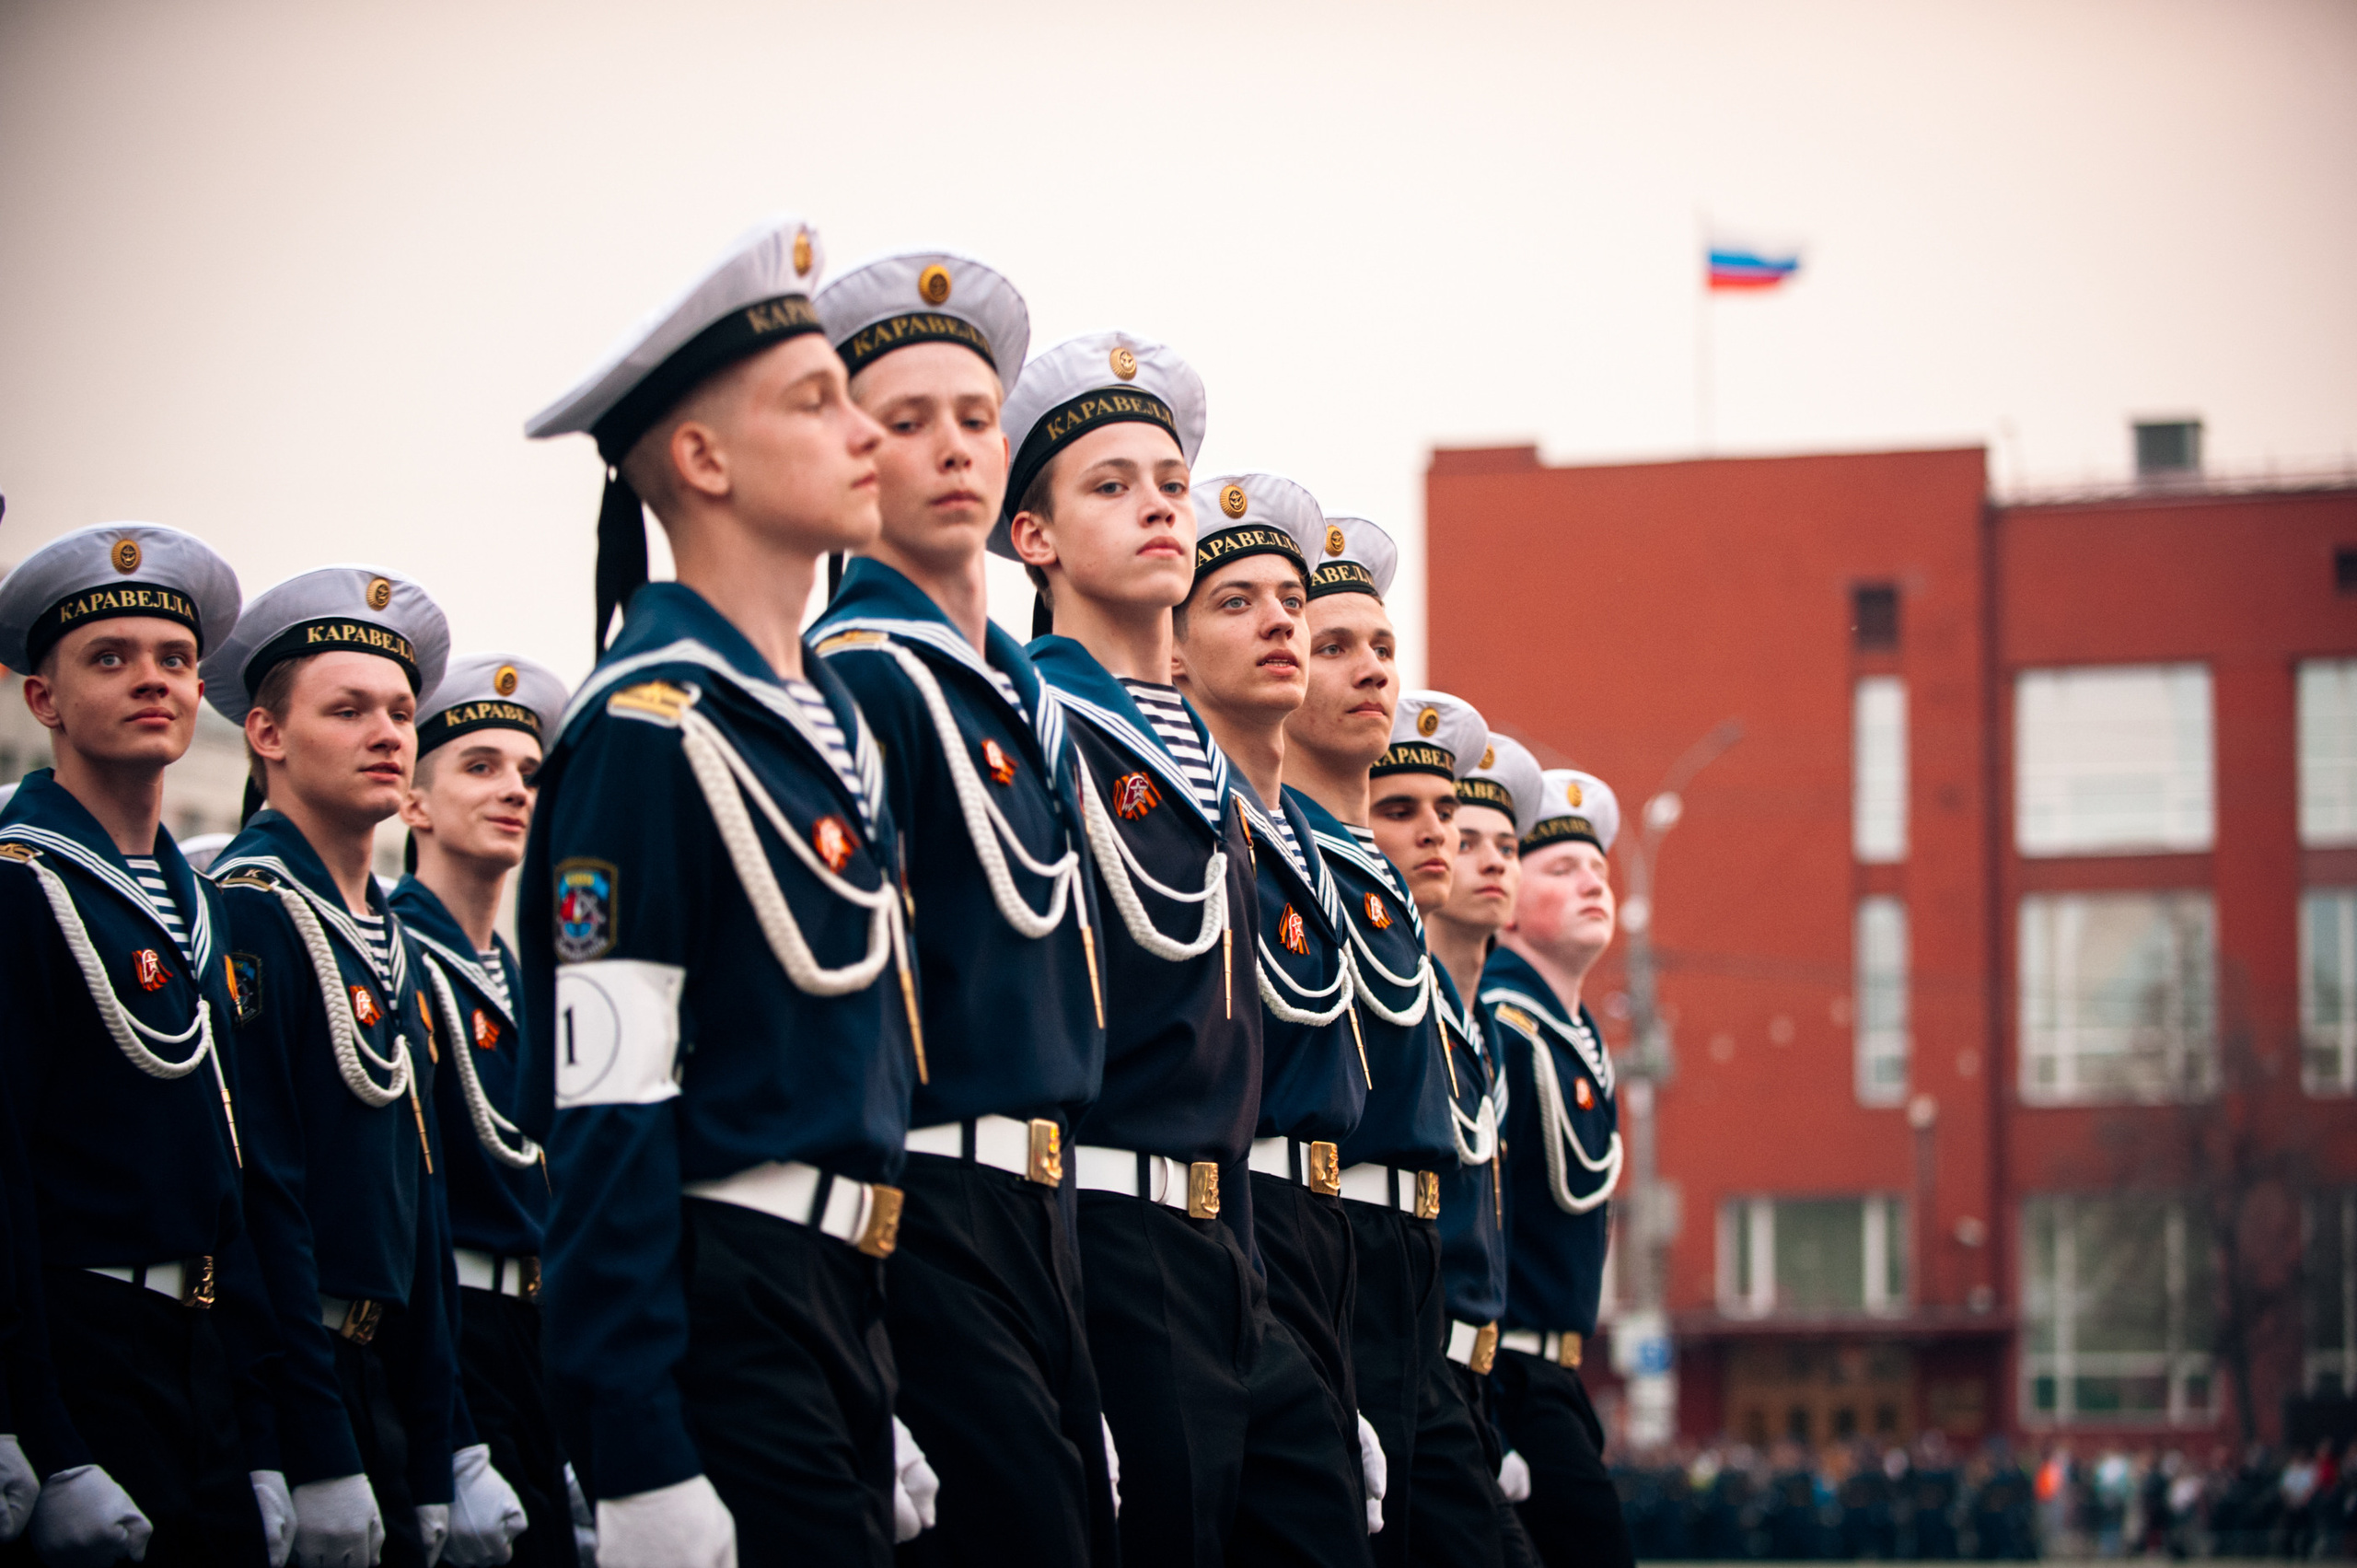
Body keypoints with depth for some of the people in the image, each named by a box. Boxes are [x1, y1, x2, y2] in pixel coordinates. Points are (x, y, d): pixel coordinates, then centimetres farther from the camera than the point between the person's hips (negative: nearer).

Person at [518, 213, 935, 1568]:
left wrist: (879, 1419, 21)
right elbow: (603, 1117, -18)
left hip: (837, 1303, 9)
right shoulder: (647, 732, -13)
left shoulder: (835, 716, 15)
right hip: (720, 1311, -9)